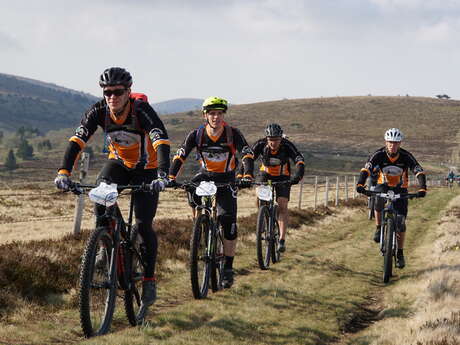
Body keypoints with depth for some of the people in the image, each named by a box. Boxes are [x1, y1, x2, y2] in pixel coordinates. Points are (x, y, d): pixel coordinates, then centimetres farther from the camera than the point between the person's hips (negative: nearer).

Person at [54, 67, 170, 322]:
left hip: (146, 169, -3)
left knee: (143, 225, -10)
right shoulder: (99, 111, -19)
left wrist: (163, 174, -56)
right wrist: (64, 172, -41)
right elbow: (77, 140, -26)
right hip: (118, 163, 3)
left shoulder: (142, 110, -29)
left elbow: (162, 141, -40)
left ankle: (149, 284, 2)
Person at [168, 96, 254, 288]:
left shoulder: (232, 134, -17)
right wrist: (171, 177, -34)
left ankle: (228, 268, -2)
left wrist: (248, 176, -44)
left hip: (226, 179, -1)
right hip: (206, 175, 1)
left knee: (228, 222, -12)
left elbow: (248, 155, -25)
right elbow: (180, 156, -18)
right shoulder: (197, 134, -13)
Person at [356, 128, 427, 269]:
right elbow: (366, 169, -31)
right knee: (378, 198, -37)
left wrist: (422, 188, -43)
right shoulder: (379, 154, -20)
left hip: (400, 189, 0)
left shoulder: (406, 156, -21)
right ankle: (379, 228, -15)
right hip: (383, 185, 0)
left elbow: (419, 172, -25)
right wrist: (360, 184, -49)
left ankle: (400, 254, 7)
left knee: (401, 222, -7)